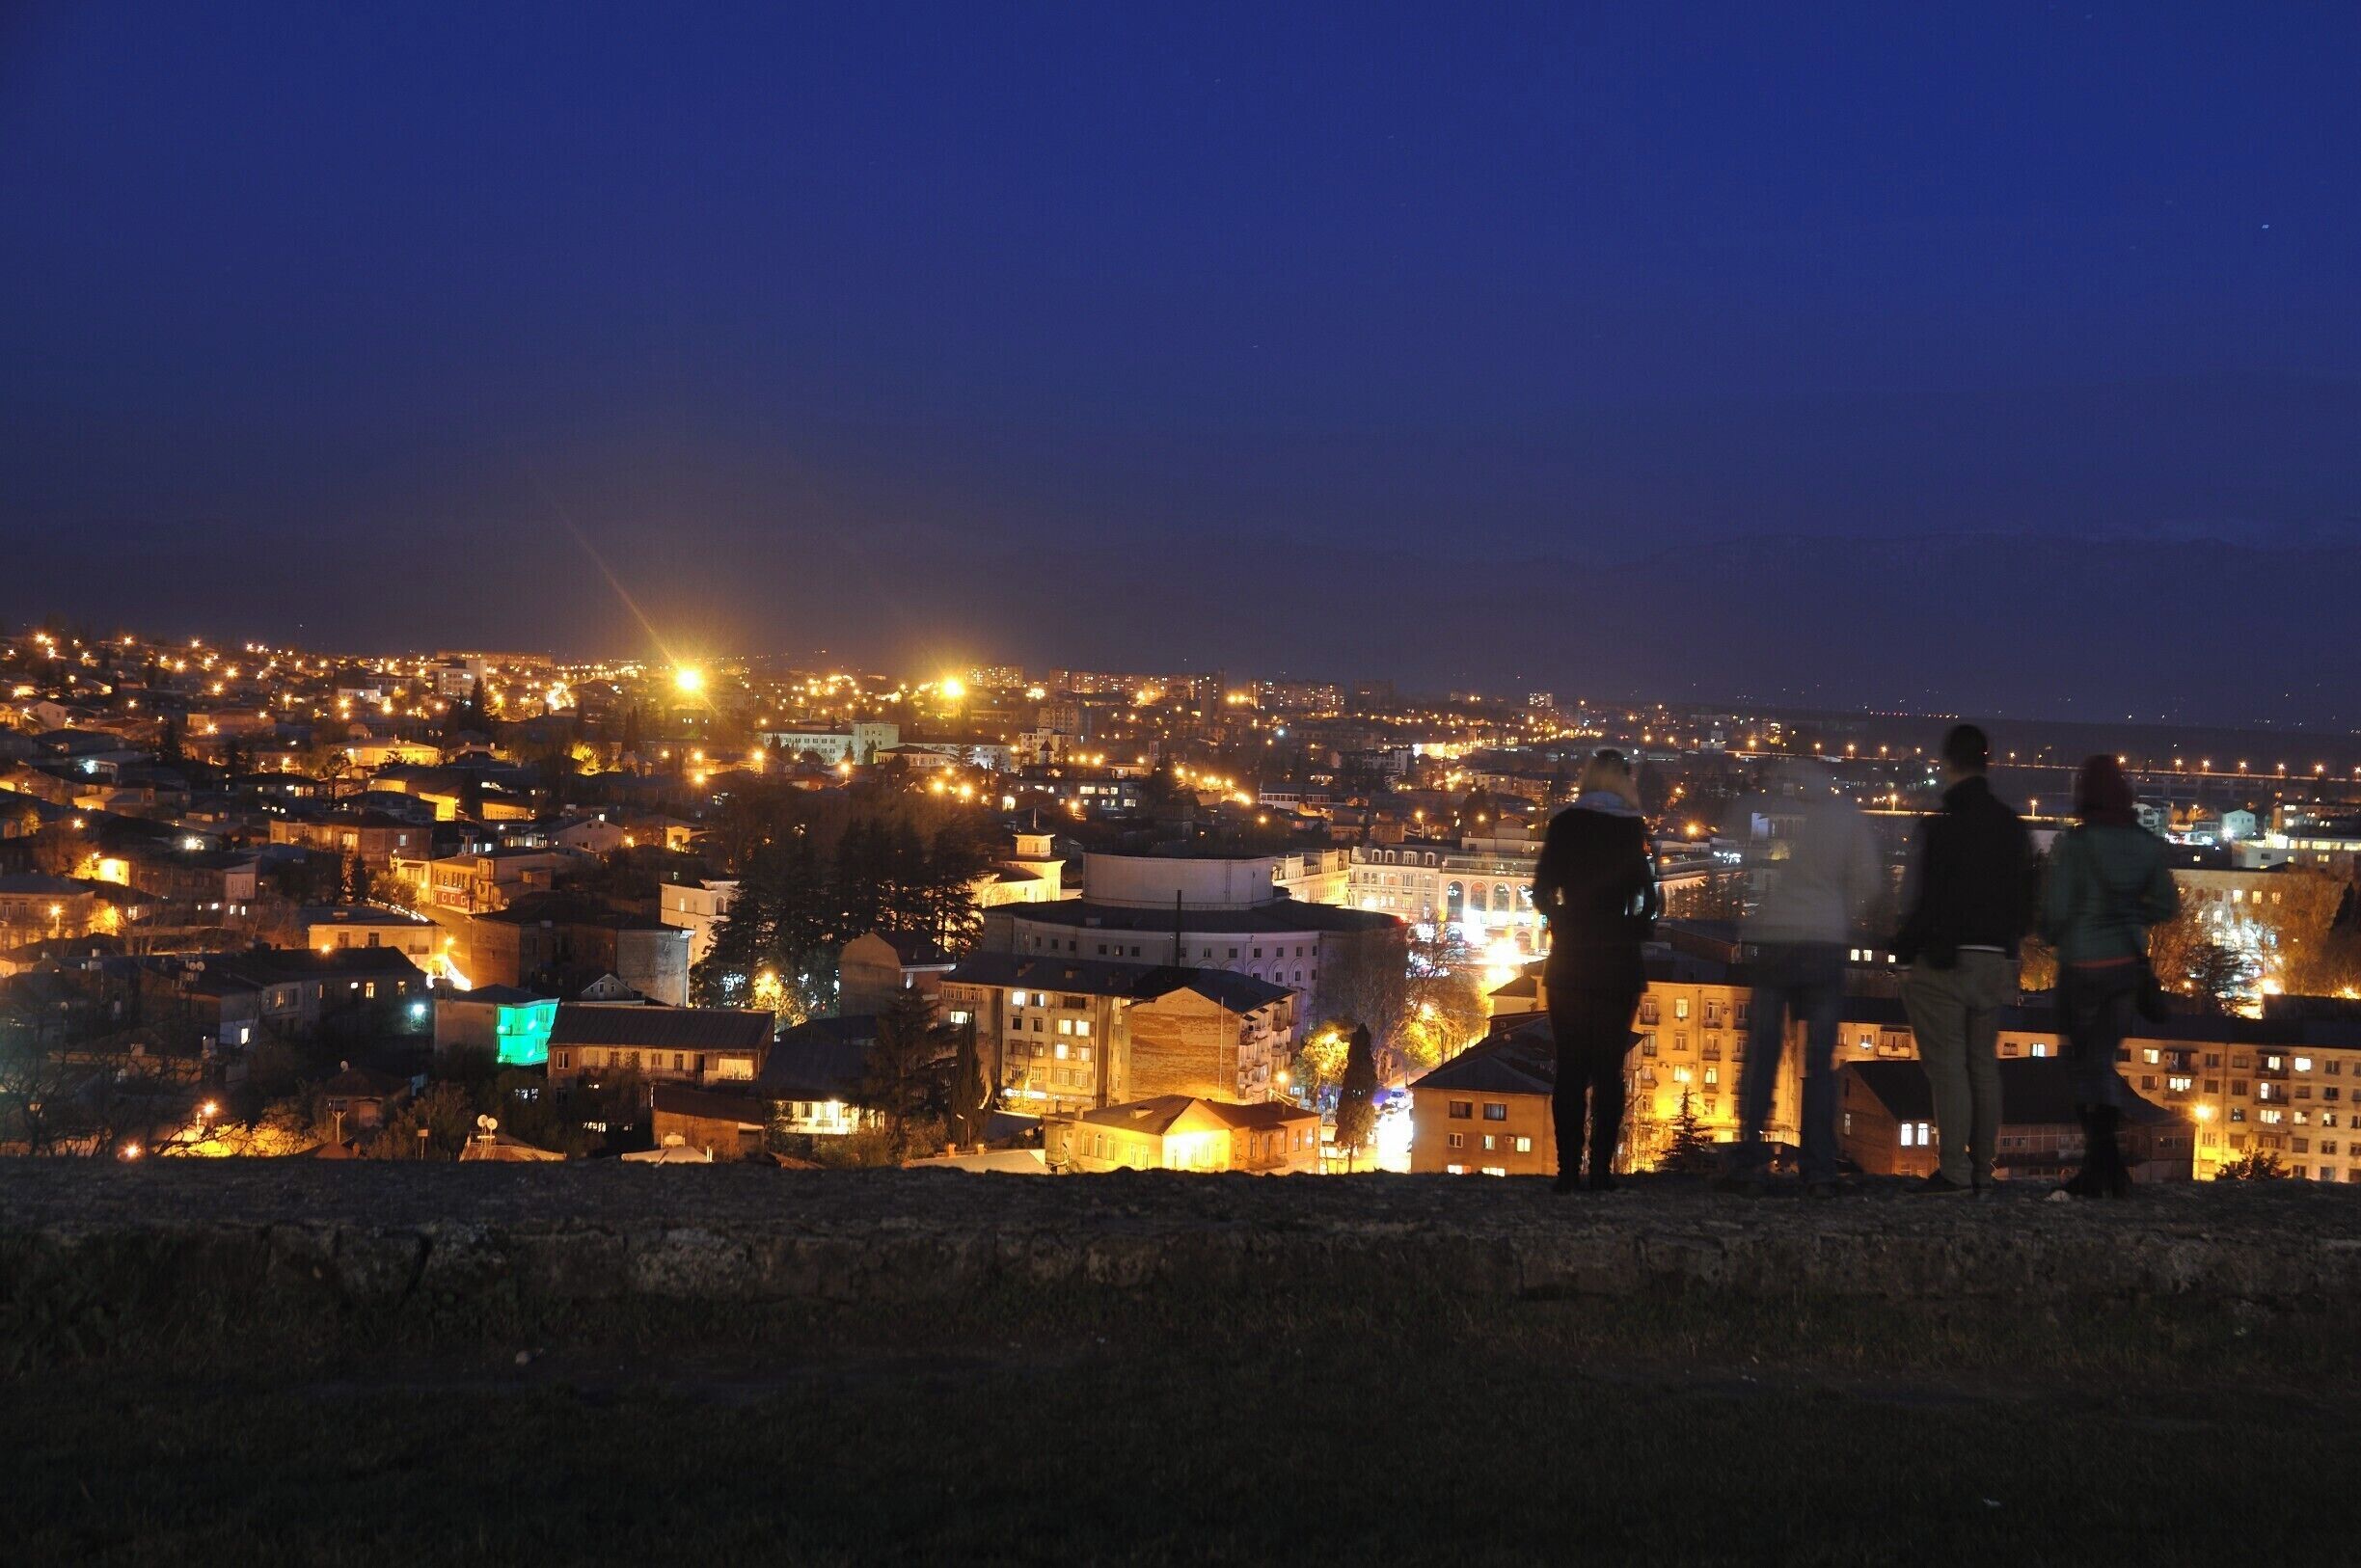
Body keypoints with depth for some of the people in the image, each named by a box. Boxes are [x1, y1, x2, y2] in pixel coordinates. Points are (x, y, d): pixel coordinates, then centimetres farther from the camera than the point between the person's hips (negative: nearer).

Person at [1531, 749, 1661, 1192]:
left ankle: (1568, 1169, -2)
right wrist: (1635, 930, 10)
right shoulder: (1632, 828, -3)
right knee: (1609, 1068, 3)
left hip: (1569, 960, 1)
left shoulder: (1564, 824, 1)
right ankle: (1601, 1168, -2)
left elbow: (1542, 892, 2)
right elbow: (1647, 897, -7)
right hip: (1617, 961, -1)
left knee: (1570, 1067, 3)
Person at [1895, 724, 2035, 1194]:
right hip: (1995, 959, 7)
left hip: (1944, 959, -7)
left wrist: (1904, 948, -1)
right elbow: (2025, 900, 14)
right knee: (1983, 1063, 12)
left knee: (1947, 1063, -5)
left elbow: (1925, 899, -14)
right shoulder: (2011, 826, 9)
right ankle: (1981, 1170, 13)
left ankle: (1954, 1171, -8)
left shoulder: (1942, 825, -13)